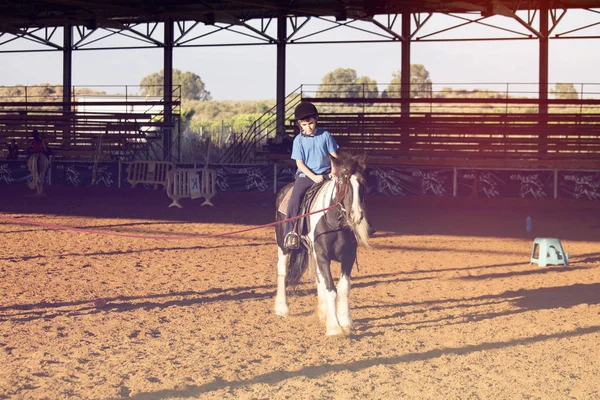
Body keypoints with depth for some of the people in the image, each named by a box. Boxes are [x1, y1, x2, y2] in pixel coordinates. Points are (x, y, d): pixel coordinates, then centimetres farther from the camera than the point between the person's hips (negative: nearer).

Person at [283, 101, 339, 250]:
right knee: (294, 201, -21)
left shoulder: (325, 135, 2)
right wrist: (314, 177, -17)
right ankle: (290, 233, -19)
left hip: (326, 174, 1)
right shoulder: (299, 140, -1)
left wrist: (334, 170, -14)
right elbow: (299, 163, -4)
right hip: (306, 175, -1)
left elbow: (334, 155, 6)